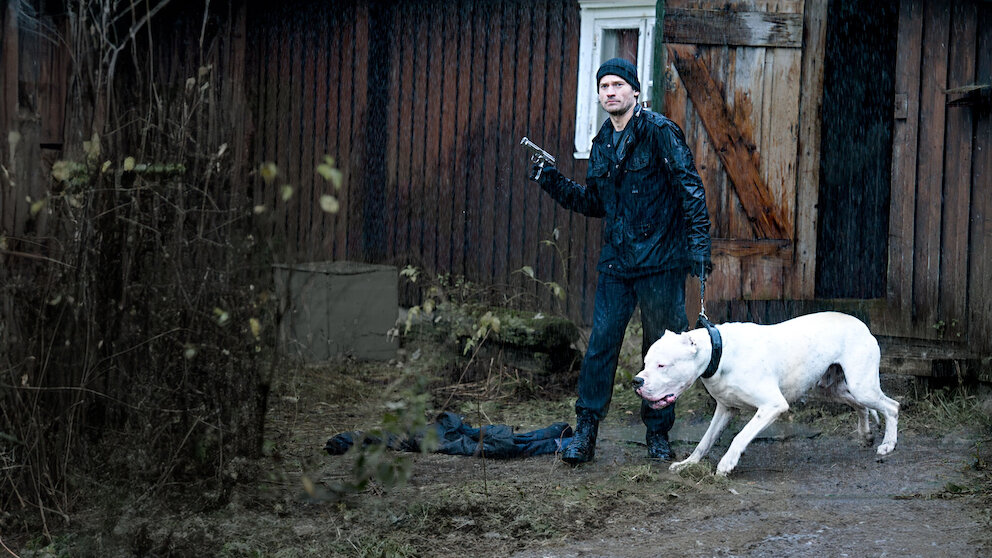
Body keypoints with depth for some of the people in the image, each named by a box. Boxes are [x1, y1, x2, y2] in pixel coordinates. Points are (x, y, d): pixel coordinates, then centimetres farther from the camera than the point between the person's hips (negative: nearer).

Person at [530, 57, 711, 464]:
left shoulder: (660, 132, -7)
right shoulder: (602, 144, 13)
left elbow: (691, 190, -10)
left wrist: (698, 246, -16)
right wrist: (554, 184, 11)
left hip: (660, 262, -5)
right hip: (616, 262, 5)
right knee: (601, 343, 0)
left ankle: (657, 433, 16)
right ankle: (585, 432, 6)